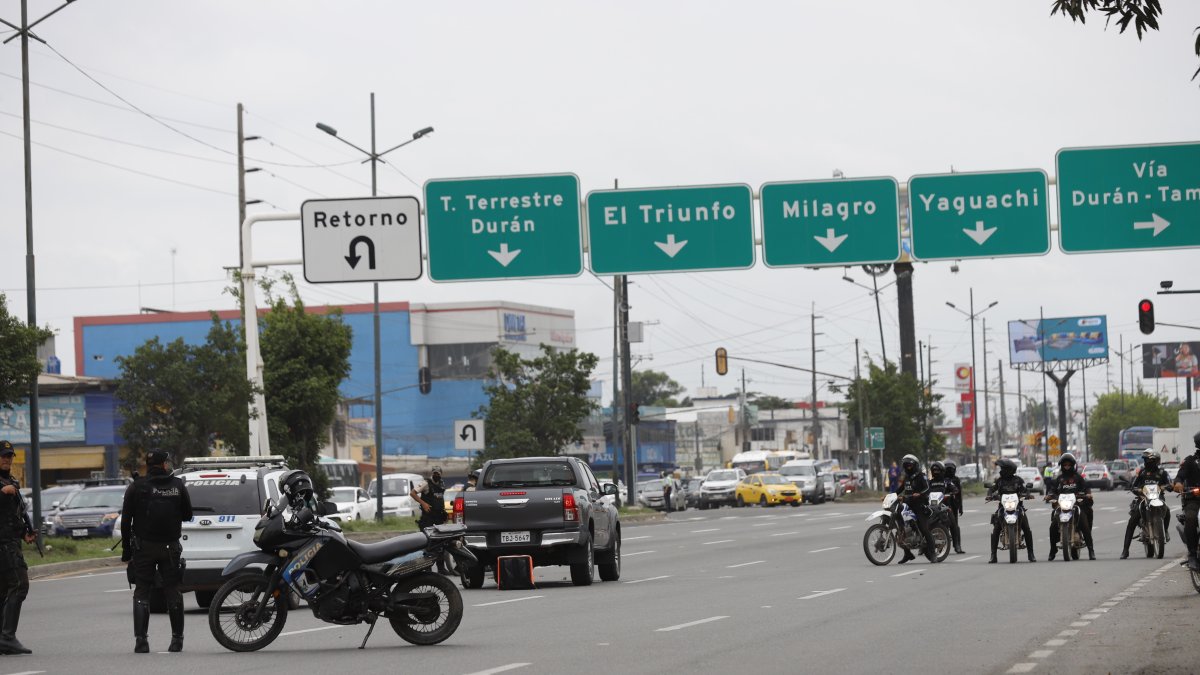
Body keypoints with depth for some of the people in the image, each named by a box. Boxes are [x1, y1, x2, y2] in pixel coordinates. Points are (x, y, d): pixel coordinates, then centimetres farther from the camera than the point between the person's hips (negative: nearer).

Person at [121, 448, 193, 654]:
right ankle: (177, 639, 9)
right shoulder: (177, 485, 0)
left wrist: (126, 551, 2)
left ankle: (140, 640, -8)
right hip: (170, 547, 1)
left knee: (141, 593, 2)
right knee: (173, 592, 9)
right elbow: (187, 515, 7)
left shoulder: (136, 488, -3)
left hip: (143, 546, -1)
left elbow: (125, 521, -4)